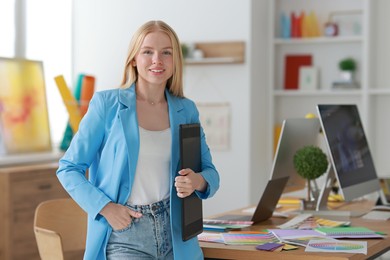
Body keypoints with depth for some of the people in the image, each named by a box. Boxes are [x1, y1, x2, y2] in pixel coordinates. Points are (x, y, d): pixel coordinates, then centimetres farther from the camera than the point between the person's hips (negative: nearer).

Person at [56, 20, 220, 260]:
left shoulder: (186, 110, 6)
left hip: (175, 236, 4)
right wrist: (105, 207, -14)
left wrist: (198, 181, -10)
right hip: (125, 237, -3)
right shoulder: (107, 104, -4)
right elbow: (69, 168, -2)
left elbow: (210, 172, 13)